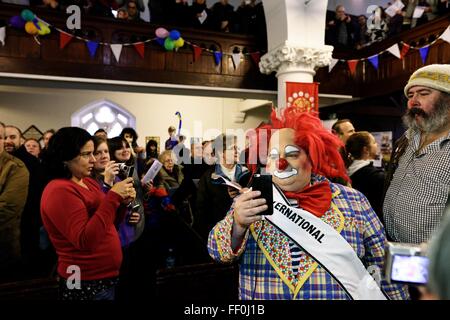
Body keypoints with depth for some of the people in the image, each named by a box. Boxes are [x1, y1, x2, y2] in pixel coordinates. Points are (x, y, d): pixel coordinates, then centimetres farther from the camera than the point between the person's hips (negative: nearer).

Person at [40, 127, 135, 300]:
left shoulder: (88, 182, 7)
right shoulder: (60, 190, -19)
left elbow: (106, 222, 14)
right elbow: (85, 240, -28)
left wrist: (122, 203, -5)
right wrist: (113, 196, -29)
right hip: (86, 284, -8)